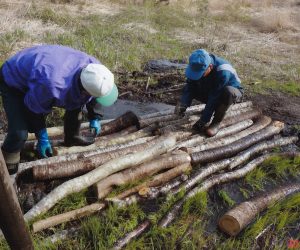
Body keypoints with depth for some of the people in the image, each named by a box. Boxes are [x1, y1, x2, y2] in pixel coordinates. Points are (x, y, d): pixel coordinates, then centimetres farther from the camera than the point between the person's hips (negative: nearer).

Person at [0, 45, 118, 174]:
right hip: (13, 81, -6)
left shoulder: (93, 66, -24)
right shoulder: (52, 86, -46)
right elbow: (34, 109, -25)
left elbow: (92, 97, -1)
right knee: (19, 132, -20)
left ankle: (72, 138, 29)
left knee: (76, 102, 4)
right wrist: (42, 137, -13)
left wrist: (94, 118, 6)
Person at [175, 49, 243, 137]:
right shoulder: (199, 66, -21)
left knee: (228, 91, -42)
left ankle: (216, 123, -19)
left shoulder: (223, 72, -38)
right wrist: (183, 103, -35)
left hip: (233, 92, -6)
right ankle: (218, 106, 3)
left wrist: (204, 120, -31)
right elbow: (190, 85, -17)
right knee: (187, 88, -12)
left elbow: (214, 97, -35)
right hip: (211, 91, 6)